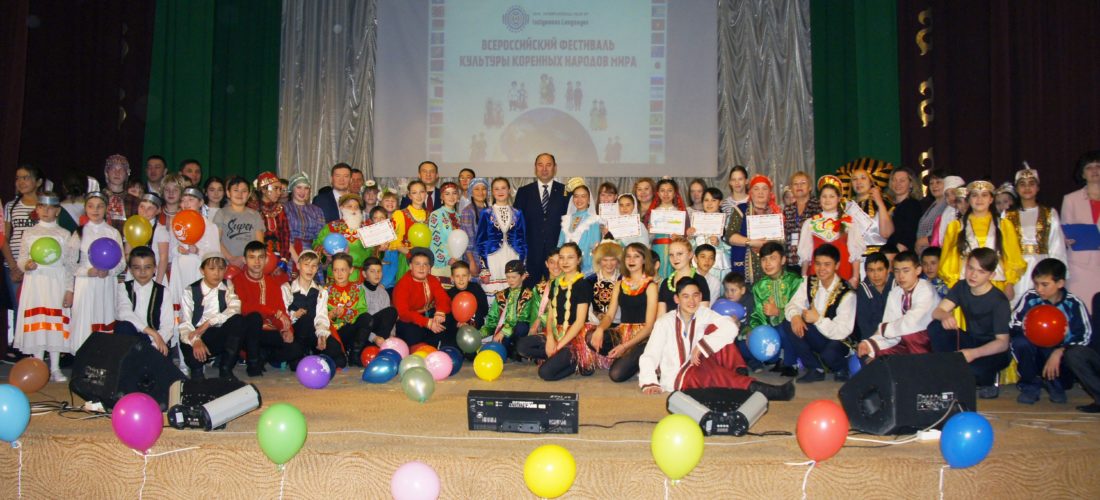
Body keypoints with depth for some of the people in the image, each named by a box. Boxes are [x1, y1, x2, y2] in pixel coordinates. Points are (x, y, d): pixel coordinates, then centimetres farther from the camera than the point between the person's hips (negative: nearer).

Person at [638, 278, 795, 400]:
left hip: (699, 369, 4)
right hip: (676, 379, -4)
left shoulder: (703, 313, 0)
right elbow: (649, 356, -15)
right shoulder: (665, 322, -8)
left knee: (713, 328, -13)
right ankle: (753, 387, -49)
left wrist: (701, 346, -24)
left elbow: (731, 327, -18)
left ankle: (740, 374, -26)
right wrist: (649, 383, -31)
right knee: (705, 367, -37)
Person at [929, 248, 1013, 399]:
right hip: (972, 341, 5)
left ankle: (988, 383, 0)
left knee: (972, 367, -37)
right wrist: (945, 316, -38)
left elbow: (1002, 342, -23)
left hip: (993, 350, -5)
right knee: (935, 328, -21)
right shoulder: (962, 287, -3)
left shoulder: (999, 301, -19)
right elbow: (937, 311, -12)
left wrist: (974, 353, -40)